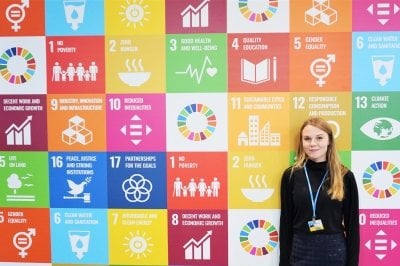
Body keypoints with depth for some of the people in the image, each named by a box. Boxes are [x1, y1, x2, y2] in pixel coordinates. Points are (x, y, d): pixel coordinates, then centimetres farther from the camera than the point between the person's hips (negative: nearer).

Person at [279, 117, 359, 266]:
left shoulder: (345, 176, -3)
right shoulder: (291, 175, -3)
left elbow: (352, 224, -1)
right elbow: (285, 222, 1)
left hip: (335, 251, 0)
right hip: (300, 251, 0)